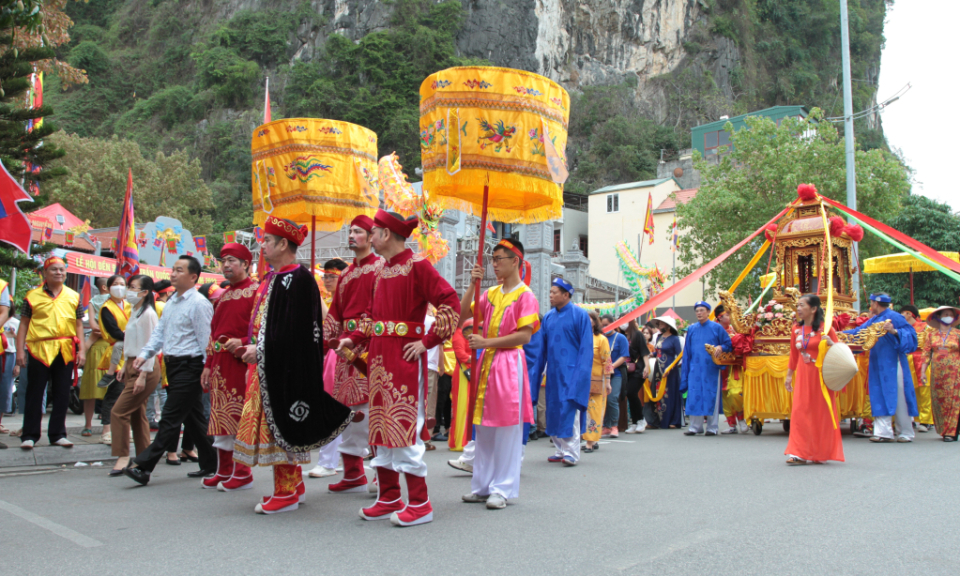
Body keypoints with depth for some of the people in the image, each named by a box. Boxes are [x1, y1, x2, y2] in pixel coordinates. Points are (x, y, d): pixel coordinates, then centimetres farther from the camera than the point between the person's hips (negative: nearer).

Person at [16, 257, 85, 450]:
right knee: (34, 394, 3)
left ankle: (57, 434, 14)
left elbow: (79, 325, 11)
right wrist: (20, 352, -3)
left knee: (62, 395, 6)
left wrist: (81, 350, 3)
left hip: (66, 352, 2)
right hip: (39, 350, -2)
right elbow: (23, 325, 3)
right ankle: (29, 435, 10)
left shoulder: (73, 297, 10)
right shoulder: (33, 296, 3)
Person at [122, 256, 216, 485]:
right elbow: (159, 332, 18)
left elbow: (205, 341, -14)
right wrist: (144, 354, 5)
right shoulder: (171, 303, 15)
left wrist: (207, 372, -15)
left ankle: (142, 466, -5)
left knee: (171, 419, -6)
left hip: (189, 366, -9)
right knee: (192, 419, 14)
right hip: (172, 365, 9)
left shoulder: (199, 304, -12)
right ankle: (209, 465, 22)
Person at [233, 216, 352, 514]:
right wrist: (254, 348, 9)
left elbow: (294, 330, -22)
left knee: (279, 423, -4)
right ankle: (294, 486, 23)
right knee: (276, 424, 13)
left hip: (286, 367, -10)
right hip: (268, 365, 10)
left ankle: (287, 493, 6)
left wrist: (261, 350, -19)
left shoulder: (298, 278, -15)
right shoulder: (273, 278, 15)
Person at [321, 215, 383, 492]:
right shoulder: (347, 274, 20)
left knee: (368, 404, -10)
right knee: (348, 407, 8)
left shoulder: (380, 267, -2)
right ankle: (353, 474, 16)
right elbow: (335, 311, 19)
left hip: (368, 343, -7)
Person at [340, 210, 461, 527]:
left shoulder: (416, 265, -10)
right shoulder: (382, 270, 15)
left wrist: (428, 341, -16)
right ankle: (389, 498, 21)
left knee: (405, 425, -7)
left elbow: (451, 304, -15)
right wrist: (354, 338, 8)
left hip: (404, 357, -8)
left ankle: (419, 504, 3)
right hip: (379, 356, 8)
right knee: (381, 425, 11)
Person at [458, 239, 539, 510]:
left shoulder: (525, 295, -6)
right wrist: (472, 284, 3)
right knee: (484, 427, 10)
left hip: (509, 363, -7)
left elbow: (525, 335, -14)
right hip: (487, 362, 7)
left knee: (507, 428, -2)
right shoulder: (491, 293, 14)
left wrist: (486, 342, -15)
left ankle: (503, 489, 5)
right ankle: (483, 486, 19)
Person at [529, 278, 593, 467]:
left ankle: (572, 453, -4)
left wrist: (580, 373, -13)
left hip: (571, 372, -6)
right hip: (553, 372, 6)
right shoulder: (548, 317, 10)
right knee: (554, 410, 8)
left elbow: (586, 347, -7)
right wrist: (537, 371, 7)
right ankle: (561, 450, 17)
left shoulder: (580, 315, -5)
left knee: (570, 410, -8)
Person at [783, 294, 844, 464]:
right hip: (803, 375, 4)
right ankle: (800, 453, -2)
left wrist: (830, 343, -22)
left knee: (821, 413, 3)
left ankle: (820, 454, 15)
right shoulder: (796, 328, 8)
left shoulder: (824, 328, -6)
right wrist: (789, 375, 15)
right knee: (800, 412, -4)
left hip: (821, 375, -4)